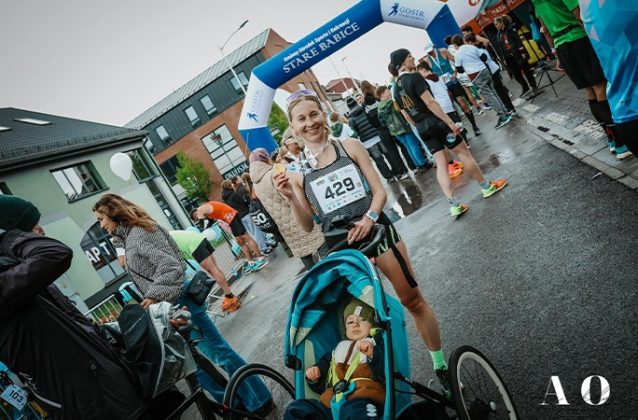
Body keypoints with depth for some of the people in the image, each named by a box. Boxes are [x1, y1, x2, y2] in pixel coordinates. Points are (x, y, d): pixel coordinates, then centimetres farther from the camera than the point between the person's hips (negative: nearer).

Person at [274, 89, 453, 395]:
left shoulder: (350, 146, -1)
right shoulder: (295, 171, -2)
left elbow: (379, 191, -1)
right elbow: (308, 225, -1)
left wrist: (369, 217, -19)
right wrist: (290, 198, -17)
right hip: (341, 247, 0)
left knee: (413, 300, 8)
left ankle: (441, 365, 29)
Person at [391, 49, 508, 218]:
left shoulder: (396, 89, 9)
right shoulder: (414, 77, -14)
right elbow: (430, 103, -20)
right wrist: (450, 123, -19)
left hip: (421, 128, 7)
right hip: (435, 121, -7)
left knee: (441, 163, 6)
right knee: (463, 152, 8)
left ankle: (454, 205, 2)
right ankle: (487, 186, 22)